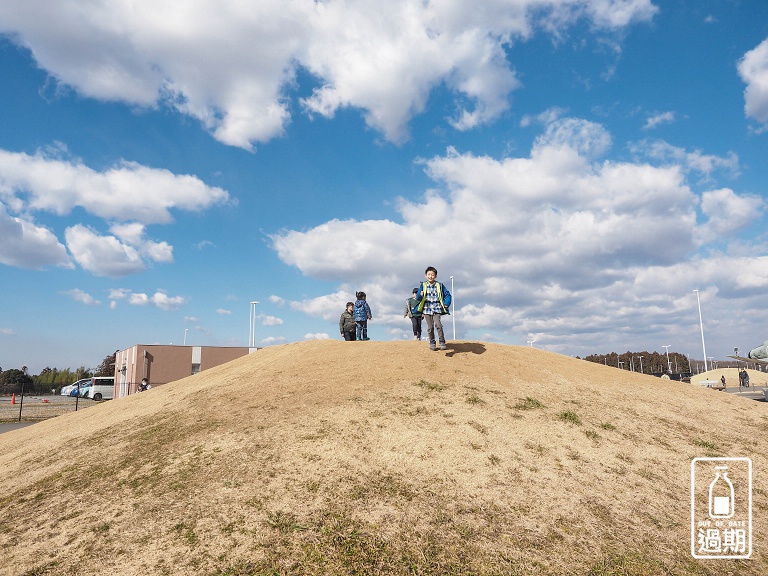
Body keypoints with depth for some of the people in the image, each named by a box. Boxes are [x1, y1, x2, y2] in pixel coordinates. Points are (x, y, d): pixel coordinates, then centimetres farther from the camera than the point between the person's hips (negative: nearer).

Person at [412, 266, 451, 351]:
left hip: (437, 309, -1)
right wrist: (420, 295, -20)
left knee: (438, 325, -19)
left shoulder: (440, 285, 4)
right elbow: (417, 298, 2)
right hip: (427, 309, 1)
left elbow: (447, 295, 10)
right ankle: (432, 343, 17)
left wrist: (446, 304, -5)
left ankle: (442, 342, -9)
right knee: (430, 327, 3)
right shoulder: (423, 285, 6)